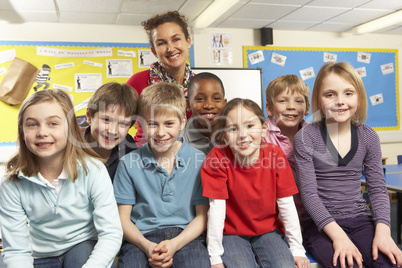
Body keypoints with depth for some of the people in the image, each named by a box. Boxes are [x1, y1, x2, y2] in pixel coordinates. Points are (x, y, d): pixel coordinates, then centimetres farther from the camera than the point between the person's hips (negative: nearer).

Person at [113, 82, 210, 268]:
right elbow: (122, 217, 4)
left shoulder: (198, 160, 0)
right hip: (142, 237, 0)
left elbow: (203, 216, 2)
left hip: (185, 235, 0)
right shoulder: (129, 163, 2)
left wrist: (175, 244, -12)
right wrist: (146, 246, -13)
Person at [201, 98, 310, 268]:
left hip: (268, 231, 3)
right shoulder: (218, 157, -19)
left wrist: (297, 249, -4)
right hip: (231, 233, -2)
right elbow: (216, 208, -18)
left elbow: (287, 205, -7)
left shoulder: (275, 154, -13)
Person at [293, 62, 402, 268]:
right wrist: (337, 235, -20)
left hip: (360, 219, 4)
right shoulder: (305, 138, -8)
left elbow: (378, 189, 5)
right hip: (320, 223, -3)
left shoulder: (368, 137, 5)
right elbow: (308, 193, -11)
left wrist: (383, 231, -10)